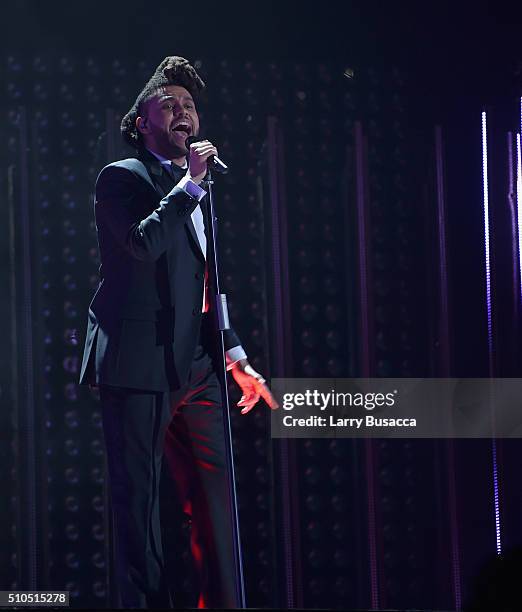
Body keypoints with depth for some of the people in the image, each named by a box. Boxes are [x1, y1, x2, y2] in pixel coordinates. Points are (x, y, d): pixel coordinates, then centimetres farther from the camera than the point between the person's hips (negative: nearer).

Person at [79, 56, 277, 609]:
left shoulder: (194, 190, 22)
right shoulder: (122, 177, -1)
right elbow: (143, 243, -21)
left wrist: (235, 355, 20)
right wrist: (190, 183, -13)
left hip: (194, 367, 7)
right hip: (138, 365, -7)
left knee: (215, 493, 4)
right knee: (138, 498, -4)